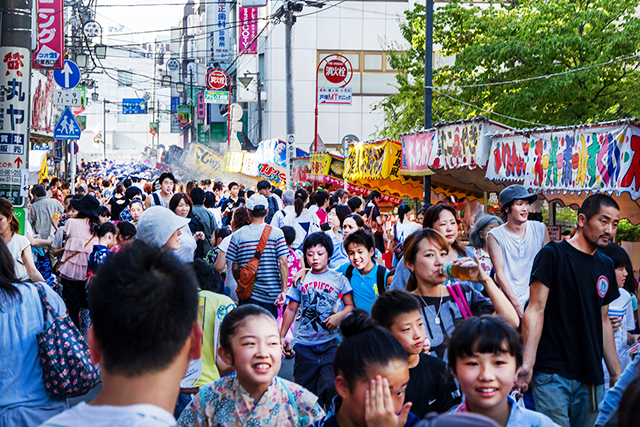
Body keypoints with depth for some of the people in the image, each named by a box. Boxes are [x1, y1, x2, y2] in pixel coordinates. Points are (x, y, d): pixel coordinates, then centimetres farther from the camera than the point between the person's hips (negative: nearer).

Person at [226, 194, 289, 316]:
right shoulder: (276, 233, -4)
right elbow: (283, 263, -10)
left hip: (248, 294, 0)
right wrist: (284, 290, -8)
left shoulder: (237, 235, -1)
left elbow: (235, 268, 2)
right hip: (271, 295, 0)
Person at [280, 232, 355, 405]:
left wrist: (339, 316, -15)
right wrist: (281, 336, 13)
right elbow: (291, 309, 14)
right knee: (304, 388, 7)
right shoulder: (300, 280, 8)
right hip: (304, 344, 2)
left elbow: (350, 305, 5)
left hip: (330, 343, -2)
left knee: (329, 386, -11)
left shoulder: (338, 279, 3)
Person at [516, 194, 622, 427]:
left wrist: (616, 373, 19)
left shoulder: (606, 266, 16)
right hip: (552, 373, -6)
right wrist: (527, 364, -19)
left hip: (591, 377, 6)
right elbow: (536, 310, -9)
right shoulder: (553, 255, -4)